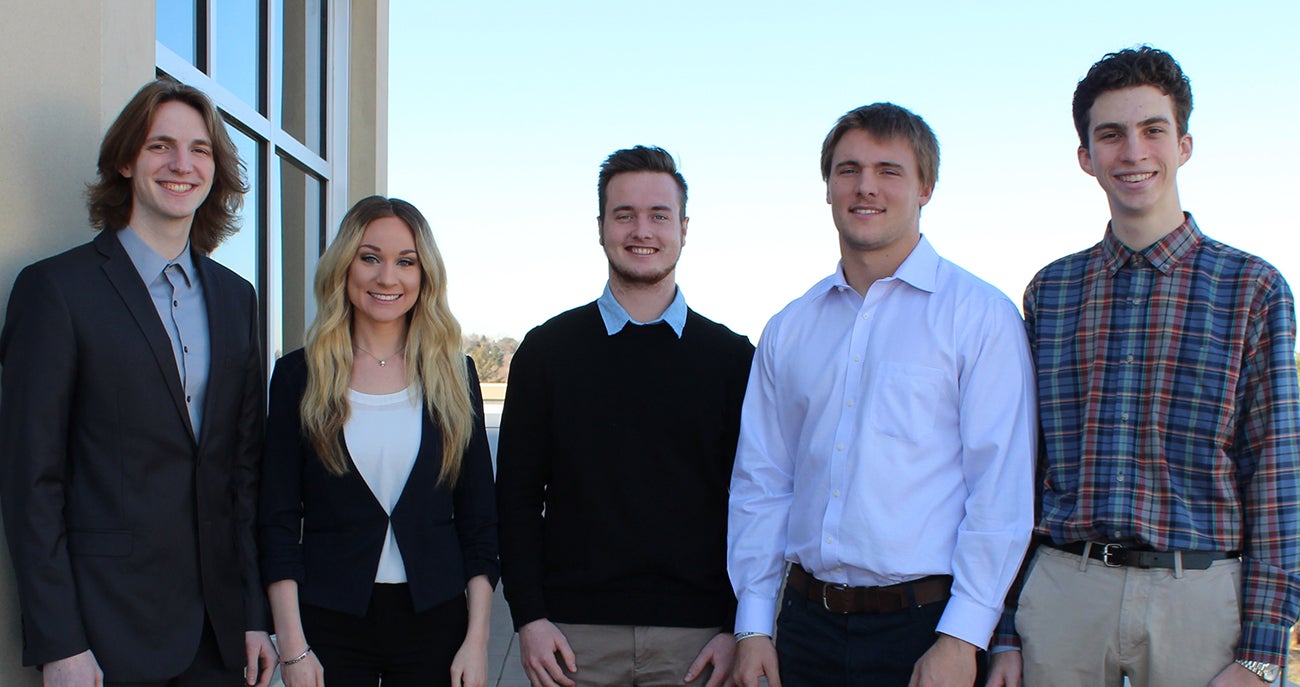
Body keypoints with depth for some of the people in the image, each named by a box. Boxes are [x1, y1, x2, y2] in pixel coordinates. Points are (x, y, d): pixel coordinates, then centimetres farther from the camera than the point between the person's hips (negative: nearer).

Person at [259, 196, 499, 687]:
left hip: (434, 622, 1)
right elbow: (278, 521, -1)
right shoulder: (299, 375, 0)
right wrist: (293, 646, -7)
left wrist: (477, 640, -3)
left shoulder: (453, 375, 4)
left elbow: (479, 521, 4)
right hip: (329, 622, -1)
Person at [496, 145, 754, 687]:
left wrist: (738, 626, -3)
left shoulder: (733, 357, 4)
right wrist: (528, 617, -4)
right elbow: (517, 495, 4)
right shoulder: (548, 349, 4)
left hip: (697, 637, 0)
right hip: (574, 635, 0)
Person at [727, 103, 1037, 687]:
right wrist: (753, 625, 4)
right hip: (807, 622, 4)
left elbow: (1001, 484, -9)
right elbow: (760, 482, 10)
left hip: (924, 622, -4)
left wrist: (963, 638, -14)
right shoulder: (788, 330, 10)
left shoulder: (980, 314, -4)